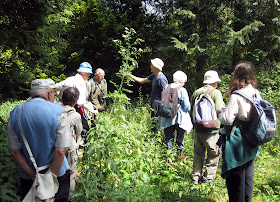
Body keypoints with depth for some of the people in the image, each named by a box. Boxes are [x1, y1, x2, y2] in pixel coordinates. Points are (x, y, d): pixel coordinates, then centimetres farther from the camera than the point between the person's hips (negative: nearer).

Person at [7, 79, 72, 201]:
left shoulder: (15, 114, -6)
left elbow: (14, 151, -6)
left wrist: (33, 175, -4)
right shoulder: (59, 113, -18)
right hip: (57, 173, -3)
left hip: (27, 176, 3)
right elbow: (60, 151, -22)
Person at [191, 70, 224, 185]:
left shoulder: (196, 92, 5)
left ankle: (195, 176, 20)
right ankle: (208, 178, 12)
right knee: (213, 154, 8)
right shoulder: (216, 93, -10)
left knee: (198, 153, 16)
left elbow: (192, 110, 11)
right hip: (212, 129, -5)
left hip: (198, 129, 5)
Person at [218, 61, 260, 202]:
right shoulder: (256, 93, 1)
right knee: (248, 175, 20)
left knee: (236, 176, 6)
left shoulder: (236, 96, -21)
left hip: (237, 143, -7)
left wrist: (221, 114, -2)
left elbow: (228, 119, -21)